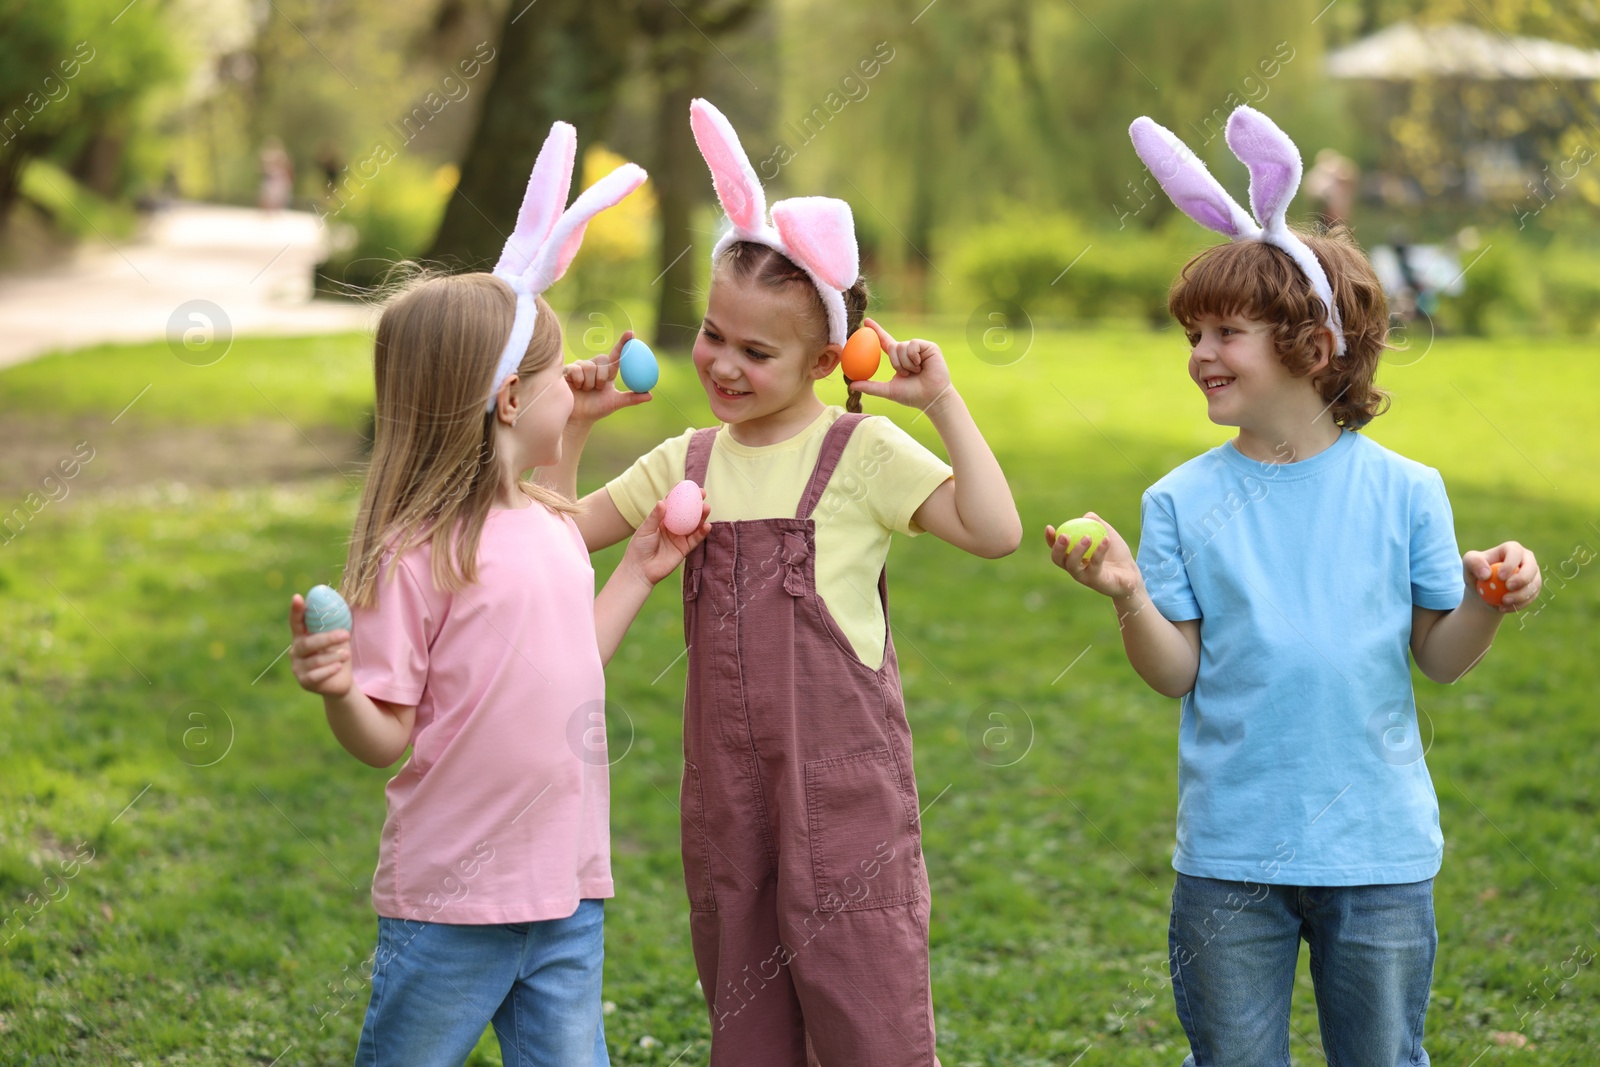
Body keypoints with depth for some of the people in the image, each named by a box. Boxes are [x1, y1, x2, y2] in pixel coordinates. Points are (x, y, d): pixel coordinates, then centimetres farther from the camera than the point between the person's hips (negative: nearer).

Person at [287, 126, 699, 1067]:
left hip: (569, 899, 6)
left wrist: (640, 574, 19)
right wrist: (337, 691, -32)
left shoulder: (556, 531, 8)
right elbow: (387, 738, -12)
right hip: (451, 908, -6)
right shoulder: (415, 553, -15)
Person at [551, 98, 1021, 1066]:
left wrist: (942, 401, -17)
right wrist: (574, 421, 6)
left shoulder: (864, 455, -6)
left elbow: (995, 531, -17)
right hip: (726, 788, 6)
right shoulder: (689, 463, 10)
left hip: (844, 784, -5)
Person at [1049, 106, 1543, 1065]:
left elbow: (1439, 657, 1)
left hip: (1379, 846, -1)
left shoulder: (1405, 491, -3)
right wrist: (1129, 595, -20)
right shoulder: (1184, 502, -1)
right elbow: (1178, 671, -4)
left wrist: (1489, 599, -18)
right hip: (1231, 851, 1)